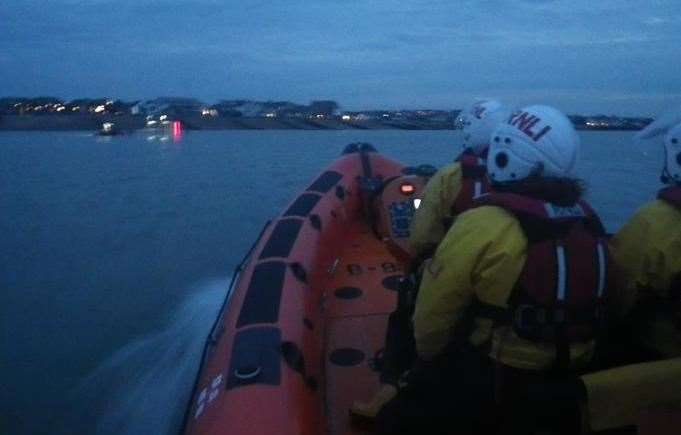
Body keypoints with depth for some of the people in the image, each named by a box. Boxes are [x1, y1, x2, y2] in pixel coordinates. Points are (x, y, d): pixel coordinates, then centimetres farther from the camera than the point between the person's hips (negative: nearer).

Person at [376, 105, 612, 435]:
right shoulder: (588, 222, -4)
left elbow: (433, 315, -15)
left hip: (492, 380, -7)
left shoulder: (482, 225, -23)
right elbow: (580, 307, 8)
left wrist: (427, 358, 5)